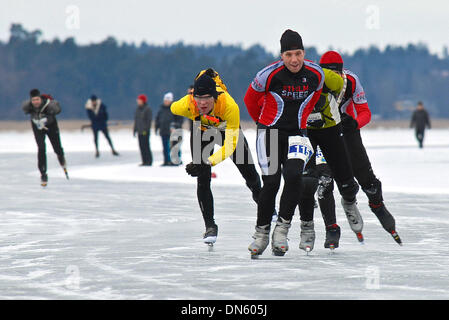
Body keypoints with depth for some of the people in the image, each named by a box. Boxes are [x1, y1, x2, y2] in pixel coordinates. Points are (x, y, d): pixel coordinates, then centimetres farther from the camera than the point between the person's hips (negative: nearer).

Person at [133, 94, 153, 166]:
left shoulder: (147, 109, -8)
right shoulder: (138, 109, 14)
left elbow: (149, 120, -11)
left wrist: (146, 129, -17)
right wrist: (135, 129, 16)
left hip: (145, 131, -7)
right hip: (139, 131, 7)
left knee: (146, 146, -8)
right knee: (141, 146, 5)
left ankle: (149, 161, -3)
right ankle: (144, 161, 9)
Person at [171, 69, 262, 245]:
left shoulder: (230, 106, -44)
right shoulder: (186, 105, -38)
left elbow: (230, 144, -43)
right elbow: (173, 108, -11)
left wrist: (209, 162, -55)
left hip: (227, 129, 0)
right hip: (201, 130, 0)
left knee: (250, 174, 11)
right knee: (203, 181, -13)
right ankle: (210, 226, 1)